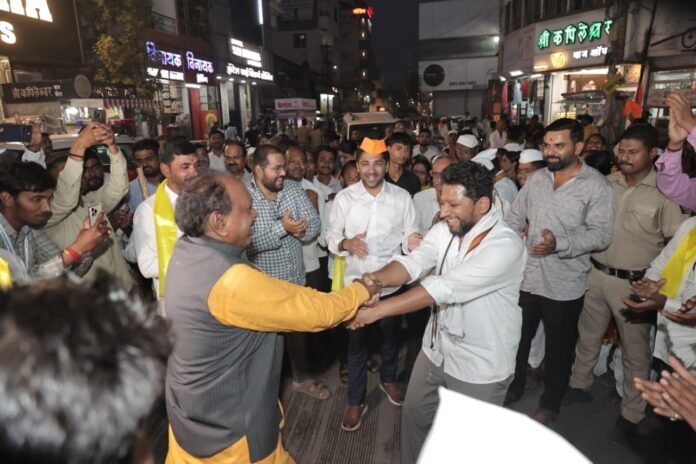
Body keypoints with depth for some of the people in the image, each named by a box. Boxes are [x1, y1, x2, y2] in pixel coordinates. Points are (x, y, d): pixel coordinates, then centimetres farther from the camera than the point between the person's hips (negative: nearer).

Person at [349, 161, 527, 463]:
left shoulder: (505, 246, -28)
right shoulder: (444, 230, -5)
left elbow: (444, 288, -36)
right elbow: (413, 263, -17)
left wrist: (378, 310, -38)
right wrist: (378, 278, -38)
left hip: (479, 367, -6)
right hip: (436, 351, 6)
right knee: (414, 414, 23)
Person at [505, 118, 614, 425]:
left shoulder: (596, 185, -10)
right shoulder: (536, 178, 4)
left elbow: (602, 235, -16)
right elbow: (515, 217, 10)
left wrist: (560, 244, -29)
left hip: (564, 285, -4)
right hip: (525, 277, 4)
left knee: (558, 348, 15)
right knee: (517, 339, 18)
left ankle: (550, 403, 38)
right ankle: (513, 387, 43)